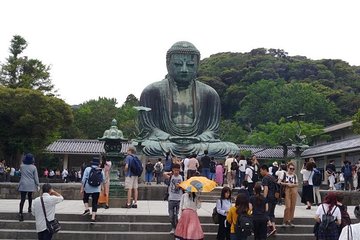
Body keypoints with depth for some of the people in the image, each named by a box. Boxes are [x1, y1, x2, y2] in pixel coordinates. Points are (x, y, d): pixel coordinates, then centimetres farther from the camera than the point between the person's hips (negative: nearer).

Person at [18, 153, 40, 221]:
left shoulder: (22, 166, -1)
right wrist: (37, 185, 4)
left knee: (23, 199, -6)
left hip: (23, 185, 0)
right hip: (31, 185, 0)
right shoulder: (33, 167, -5)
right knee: (30, 196, 24)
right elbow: (36, 177, -3)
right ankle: (29, 208, 38)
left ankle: (20, 213, -17)